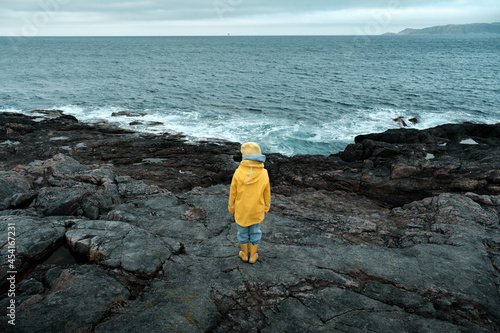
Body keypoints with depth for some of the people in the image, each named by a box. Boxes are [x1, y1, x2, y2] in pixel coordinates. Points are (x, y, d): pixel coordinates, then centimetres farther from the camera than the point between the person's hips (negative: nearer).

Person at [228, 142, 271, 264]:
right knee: (255, 232, 21)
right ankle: (252, 256, 36)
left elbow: (233, 193, -12)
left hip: (241, 211, -1)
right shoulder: (264, 174, -19)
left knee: (243, 232, 21)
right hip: (257, 212, 1)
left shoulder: (238, 173, -24)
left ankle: (245, 254, 39)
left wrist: (231, 209, 6)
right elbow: (267, 194, -6)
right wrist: (265, 209, 11)